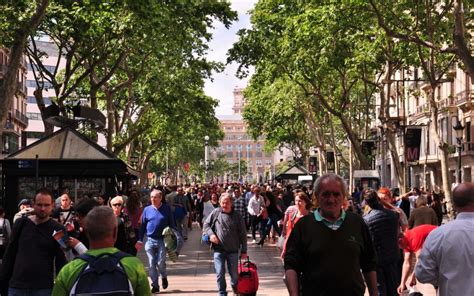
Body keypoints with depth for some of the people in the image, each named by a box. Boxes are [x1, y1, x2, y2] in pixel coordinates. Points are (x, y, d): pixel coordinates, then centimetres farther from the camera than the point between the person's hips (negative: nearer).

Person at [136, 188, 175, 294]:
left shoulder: (167, 209, -1)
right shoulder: (147, 209, 4)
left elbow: (172, 224, 4)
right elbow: (142, 226, 8)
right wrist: (140, 240, 4)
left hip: (162, 240, -2)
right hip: (150, 240, 2)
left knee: (160, 263, -5)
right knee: (152, 264, 3)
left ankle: (164, 277, 25)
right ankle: (155, 285, 13)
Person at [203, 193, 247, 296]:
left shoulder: (237, 216, 0)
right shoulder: (216, 213, 0)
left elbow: (243, 234, 3)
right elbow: (206, 224, 9)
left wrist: (244, 251, 2)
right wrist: (211, 234, -11)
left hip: (233, 250, 0)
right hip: (219, 249, 0)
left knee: (234, 274, 10)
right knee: (220, 273, -3)